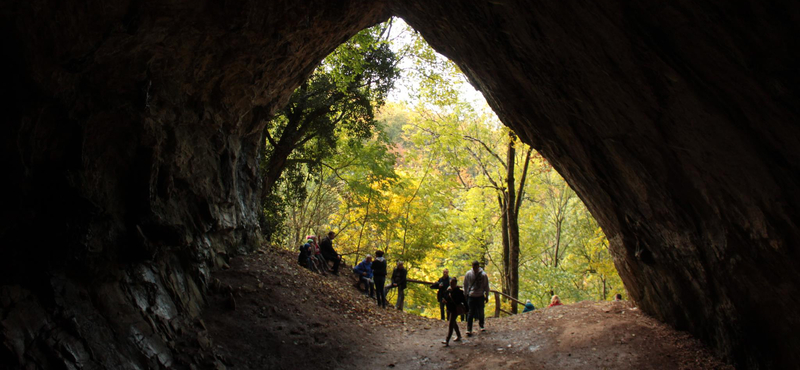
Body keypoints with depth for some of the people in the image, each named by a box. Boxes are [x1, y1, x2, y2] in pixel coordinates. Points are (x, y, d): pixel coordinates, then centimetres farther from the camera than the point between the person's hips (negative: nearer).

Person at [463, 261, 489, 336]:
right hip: (471, 296, -1)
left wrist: (486, 296, 6)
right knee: (470, 313, -4)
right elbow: (465, 285, 7)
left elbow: (486, 286, 4)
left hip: (480, 296, 1)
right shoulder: (468, 274, -4)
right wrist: (465, 295, 8)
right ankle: (469, 329, -1)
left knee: (481, 312, 11)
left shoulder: (483, 275, -6)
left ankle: (481, 325, 34)